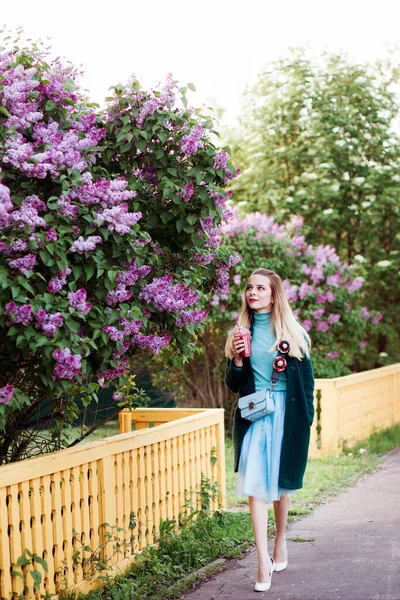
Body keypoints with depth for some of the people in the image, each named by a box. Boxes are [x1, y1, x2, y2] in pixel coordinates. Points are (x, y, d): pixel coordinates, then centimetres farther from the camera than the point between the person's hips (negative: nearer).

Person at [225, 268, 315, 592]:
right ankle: (264, 561, -11)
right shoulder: (241, 332, 5)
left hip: (287, 416, -1)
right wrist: (237, 359, -10)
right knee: (256, 483, -9)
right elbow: (234, 385, 8)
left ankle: (281, 542, 31)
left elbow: (307, 378, 3)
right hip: (253, 416, 1)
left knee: (282, 482, 10)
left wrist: (306, 417, -3)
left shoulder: (292, 332, 1)